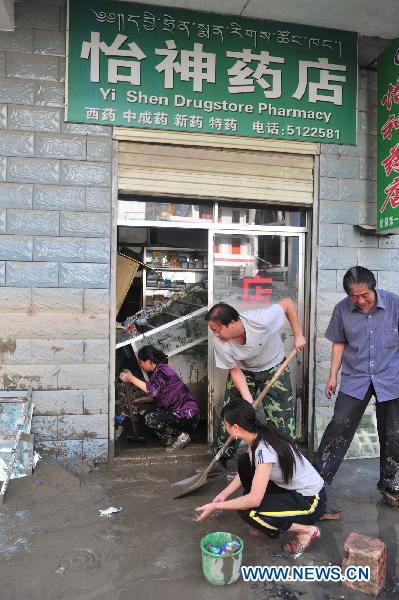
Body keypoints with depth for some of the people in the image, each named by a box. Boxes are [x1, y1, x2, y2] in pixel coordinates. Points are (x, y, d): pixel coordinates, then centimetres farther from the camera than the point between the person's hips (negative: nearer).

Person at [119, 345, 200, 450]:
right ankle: (172, 438, 13)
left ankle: (181, 436, -4)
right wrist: (139, 400, 18)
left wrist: (132, 379, -29)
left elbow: (154, 390, -35)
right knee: (149, 411, 10)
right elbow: (157, 396, 22)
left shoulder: (162, 371, -18)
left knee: (150, 419, -19)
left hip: (188, 416, -10)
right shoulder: (157, 371, 12)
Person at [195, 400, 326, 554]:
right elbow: (245, 472, 9)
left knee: (247, 512, -18)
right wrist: (224, 494, -1)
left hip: (312, 501, -8)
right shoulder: (258, 435, -5)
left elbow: (254, 499, -30)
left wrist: (216, 506, -22)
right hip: (290, 488, 9)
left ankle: (306, 530, -1)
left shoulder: (264, 449, -31)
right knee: (244, 462, -1)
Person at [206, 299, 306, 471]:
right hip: (243, 371, 2)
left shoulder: (261, 320, -37)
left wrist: (298, 335, -18)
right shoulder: (221, 343, -26)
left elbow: (287, 302, -22)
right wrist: (247, 398, -24)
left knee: (281, 415, -3)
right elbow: (235, 370, -14)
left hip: (273, 368, -1)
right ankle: (221, 457, 22)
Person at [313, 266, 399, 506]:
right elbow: (339, 343, 5)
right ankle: (318, 477, 12)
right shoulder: (342, 310, -7)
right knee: (339, 426, -3)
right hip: (356, 378, 0)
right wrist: (333, 375, 4)